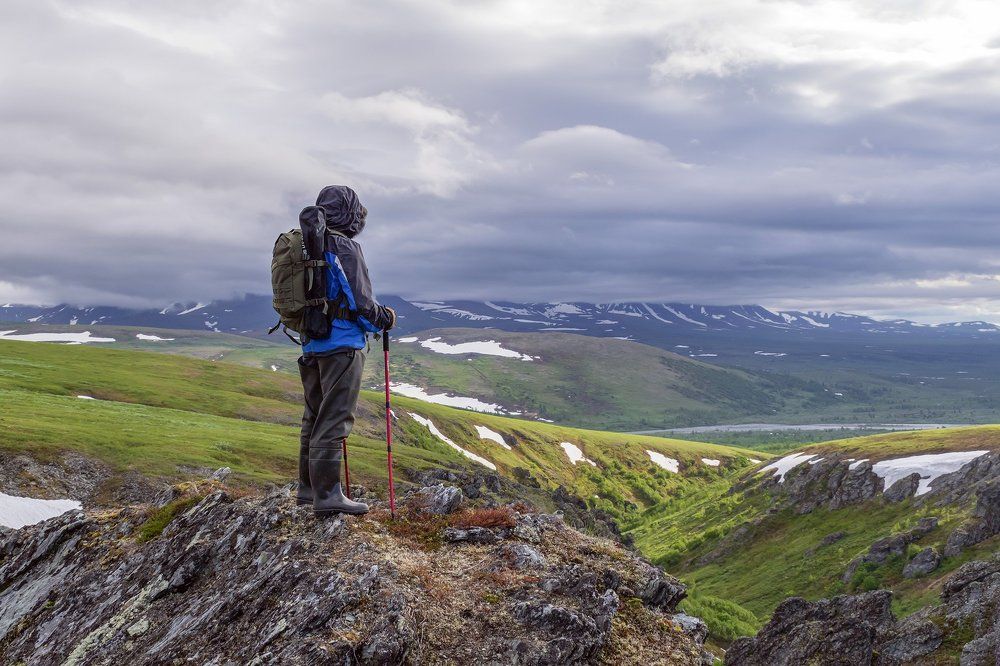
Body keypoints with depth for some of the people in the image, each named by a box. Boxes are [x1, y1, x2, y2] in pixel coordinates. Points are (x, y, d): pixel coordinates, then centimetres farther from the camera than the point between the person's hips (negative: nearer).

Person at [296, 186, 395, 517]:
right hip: (342, 344, -9)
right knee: (334, 419, -5)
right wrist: (385, 319, 0)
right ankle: (327, 494, -3)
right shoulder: (345, 247, -15)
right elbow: (360, 301, -18)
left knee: (314, 417, 17)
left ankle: (308, 486, 26)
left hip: (312, 344, 9)